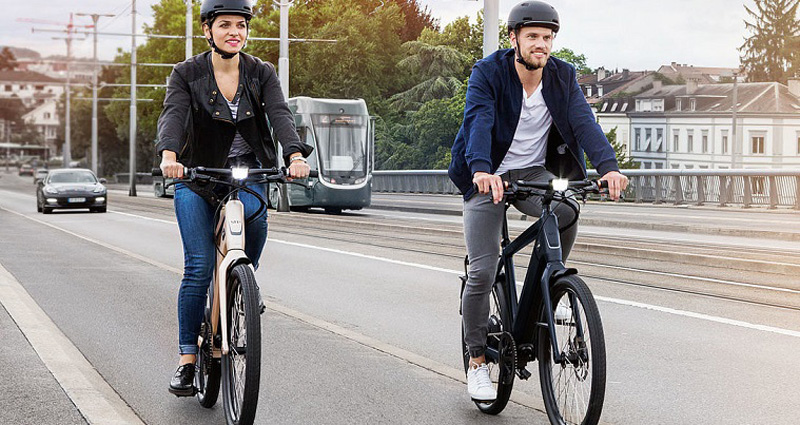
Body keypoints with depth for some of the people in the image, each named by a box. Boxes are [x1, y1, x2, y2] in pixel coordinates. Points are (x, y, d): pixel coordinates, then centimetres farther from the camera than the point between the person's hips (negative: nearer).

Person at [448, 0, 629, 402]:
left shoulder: (562, 76, -6)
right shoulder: (488, 72, -15)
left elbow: (584, 121, -19)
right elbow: (478, 121, -31)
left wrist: (608, 165, -37)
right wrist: (481, 169, -50)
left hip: (534, 172, 3)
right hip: (487, 176, -3)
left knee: (565, 213, -30)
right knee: (482, 271, -10)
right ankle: (477, 362, 8)